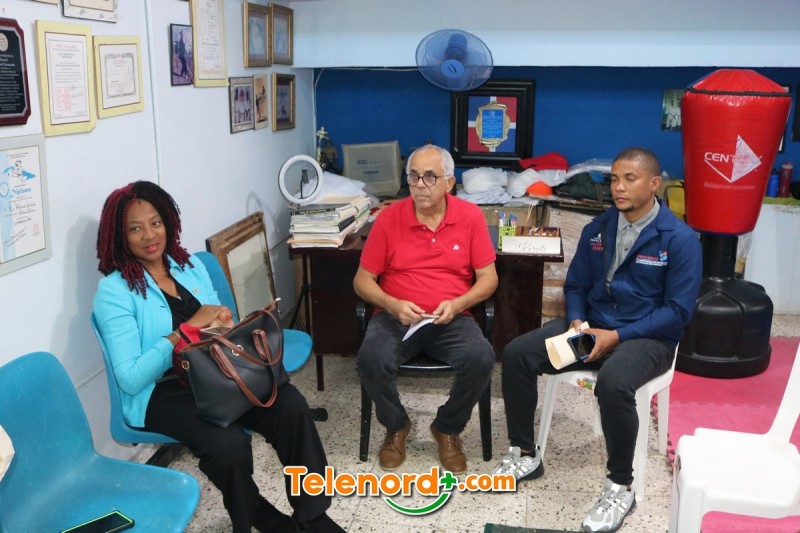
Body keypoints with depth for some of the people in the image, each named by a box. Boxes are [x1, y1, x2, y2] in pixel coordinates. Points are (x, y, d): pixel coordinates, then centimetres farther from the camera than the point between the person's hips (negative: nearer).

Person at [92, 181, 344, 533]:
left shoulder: (190, 265, 10)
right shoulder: (114, 290, -8)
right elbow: (130, 379, -16)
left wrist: (222, 323, -8)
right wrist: (188, 329, -19)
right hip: (159, 392, -5)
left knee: (289, 404, -22)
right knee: (228, 442, -31)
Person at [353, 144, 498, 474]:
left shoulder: (470, 216, 0)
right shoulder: (389, 218, -1)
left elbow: (488, 278, 2)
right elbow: (362, 280, 2)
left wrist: (456, 304, -16)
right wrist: (393, 306, -16)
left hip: (451, 319, 1)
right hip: (396, 317, 0)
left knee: (482, 358, -28)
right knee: (371, 359, -30)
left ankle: (447, 429, 3)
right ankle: (396, 427, 4)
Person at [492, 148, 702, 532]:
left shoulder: (680, 239, -10)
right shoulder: (597, 229, 6)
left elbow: (678, 311, -12)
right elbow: (575, 285, 13)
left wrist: (617, 335, -19)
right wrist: (576, 321, -9)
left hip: (647, 337, -5)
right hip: (591, 325, 6)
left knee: (612, 383, -38)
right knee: (516, 354, -14)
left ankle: (620, 487, -14)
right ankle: (524, 455, 3)